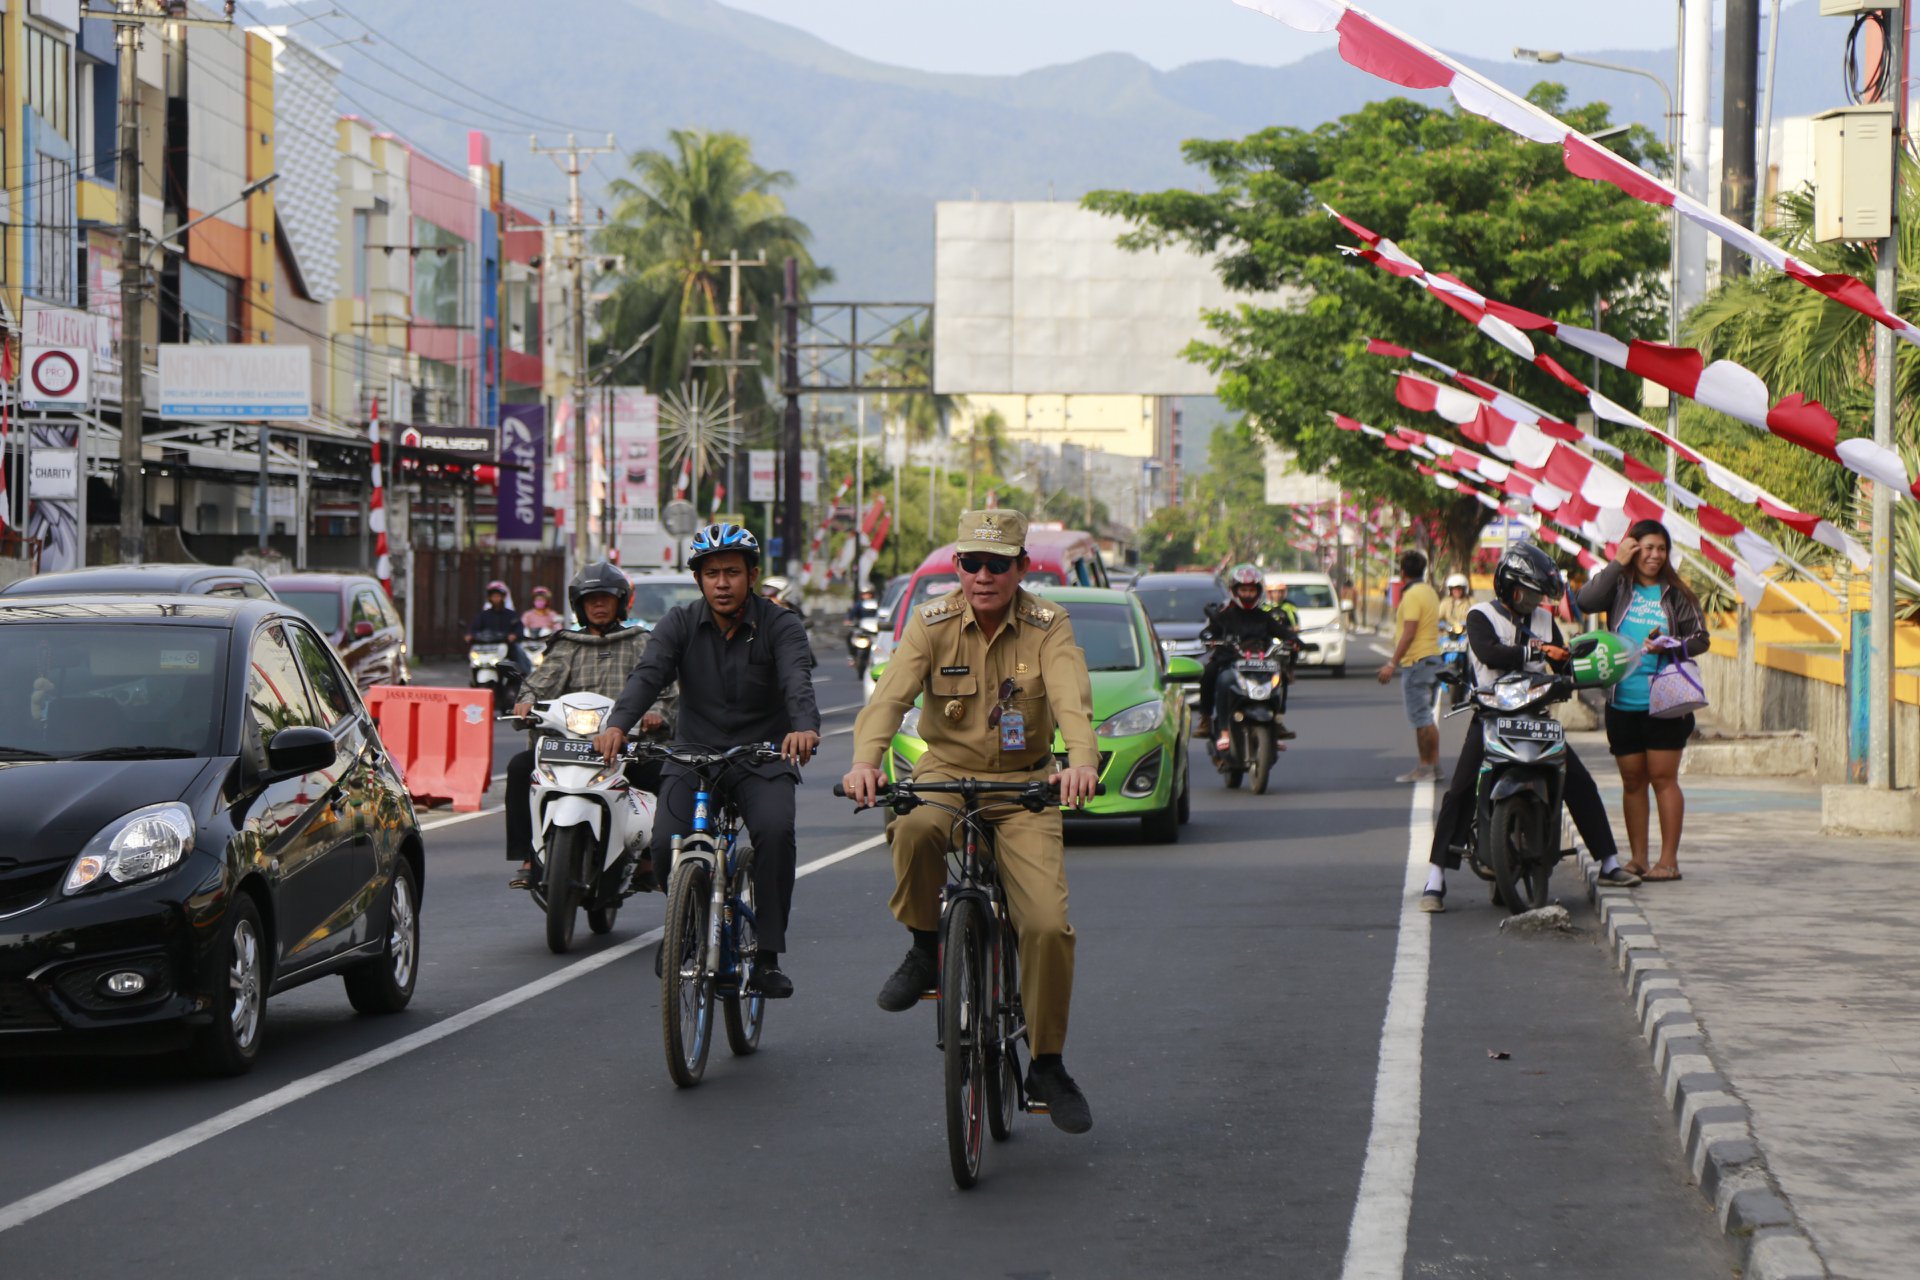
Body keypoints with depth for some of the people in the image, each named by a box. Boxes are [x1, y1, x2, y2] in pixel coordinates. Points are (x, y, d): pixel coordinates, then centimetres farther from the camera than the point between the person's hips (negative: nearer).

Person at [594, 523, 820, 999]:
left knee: (775, 831, -30)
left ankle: (767, 955, -18)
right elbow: (648, 675, -17)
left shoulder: (780, 626, -7)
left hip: (762, 756, -2)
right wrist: (618, 724, -37)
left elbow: (798, 681, -25)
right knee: (667, 844, -20)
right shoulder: (681, 624, -1)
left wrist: (805, 727, -48)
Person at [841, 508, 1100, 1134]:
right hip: (945, 775, 0)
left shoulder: (1048, 627, -7)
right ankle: (925, 949, -9)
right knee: (913, 831, -36)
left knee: (1049, 924, -15)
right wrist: (865, 759, -40)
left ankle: (1048, 1065, 4)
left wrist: (1082, 761, -46)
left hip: (1023, 785, 0)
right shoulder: (932, 623, -5)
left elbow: (1072, 700, -24)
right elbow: (891, 693, -20)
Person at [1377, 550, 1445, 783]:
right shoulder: (1429, 592, 16)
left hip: (1417, 661, -10)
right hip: (1431, 658, 10)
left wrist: (1392, 664, -20)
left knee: (1421, 719, -7)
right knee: (1426, 718, 14)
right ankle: (1433, 765, 16)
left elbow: (1409, 633, -20)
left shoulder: (1412, 594, -15)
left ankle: (1424, 768, -6)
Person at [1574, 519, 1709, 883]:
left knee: (1663, 778, -3)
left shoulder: (1676, 594, 2)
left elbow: (1701, 639, 3)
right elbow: (1587, 601, -13)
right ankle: (1637, 858, 17)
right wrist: (1616, 564, -12)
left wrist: (1669, 645, -15)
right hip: (1622, 703, 2)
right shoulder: (1619, 586, 5)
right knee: (1632, 781, 9)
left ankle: (1669, 860, -1)